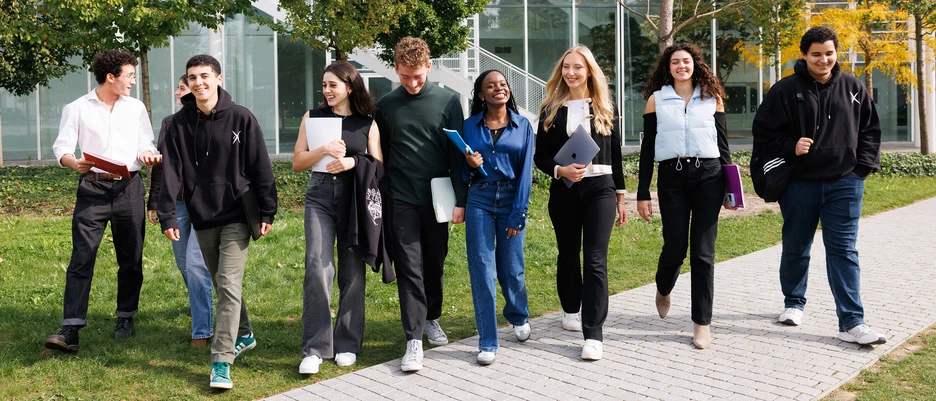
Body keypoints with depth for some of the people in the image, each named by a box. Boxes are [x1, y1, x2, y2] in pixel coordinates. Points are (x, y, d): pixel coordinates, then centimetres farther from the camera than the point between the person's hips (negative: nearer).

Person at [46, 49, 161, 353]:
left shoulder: (136, 108, 11)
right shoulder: (77, 109, 1)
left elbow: (145, 145, 14)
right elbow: (62, 147, -2)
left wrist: (148, 155, -9)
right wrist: (75, 164, -23)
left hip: (129, 188, 3)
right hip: (92, 188, -3)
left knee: (131, 260, 8)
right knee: (81, 258, -10)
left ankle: (125, 319, 24)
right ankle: (71, 328, -12)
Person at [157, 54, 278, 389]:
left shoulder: (241, 118, -6)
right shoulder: (180, 124, 1)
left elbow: (260, 167, -4)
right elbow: (171, 172, -3)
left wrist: (267, 211, -5)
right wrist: (167, 216, -11)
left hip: (236, 216, -4)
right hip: (202, 219, 4)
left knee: (229, 285, -9)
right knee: (221, 284, 16)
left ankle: (221, 362, -9)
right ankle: (243, 335, 36)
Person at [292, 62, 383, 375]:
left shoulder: (367, 123, 7)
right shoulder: (313, 117, 9)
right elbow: (297, 162, 6)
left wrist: (353, 162, -12)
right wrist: (323, 151, -11)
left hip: (356, 199, 0)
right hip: (320, 198, 0)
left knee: (353, 273, 3)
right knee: (318, 269, -13)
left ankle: (347, 345, 16)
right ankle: (315, 349, -7)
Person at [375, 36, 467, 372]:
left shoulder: (447, 101, 0)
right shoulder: (386, 105, 4)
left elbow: (457, 153, 0)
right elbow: (380, 155, 10)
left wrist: (460, 200, -5)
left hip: (437, 198, 0)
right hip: (401, 200, 0)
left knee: (434, 263, 12)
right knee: (409, 267, -3)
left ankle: (431, 318, 34)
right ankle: (414, 339, -2)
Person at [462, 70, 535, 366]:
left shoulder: (522, 125, 4)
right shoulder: (470, 126, 6)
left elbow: (525, 172, 0)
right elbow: (463, 173, 11)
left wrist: (518, 214, -7)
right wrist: (470, 165, -12)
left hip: (511, 199, 0)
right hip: (479, 201, 0)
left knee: (511, 269, 5)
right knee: (482, 270, -4)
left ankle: (519, 317, 36)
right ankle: (487, 342, 4)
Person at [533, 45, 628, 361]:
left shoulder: (605, 109, 7)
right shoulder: (551, 110, 6)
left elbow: (616, 154, 10)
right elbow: (540, 156, 4)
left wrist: (621, 197, 8)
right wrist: (561, 170, -16)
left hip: (600, 189, -1)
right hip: (564, 191, 1)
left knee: (595, 260, -10)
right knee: (568, 254, 14)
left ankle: (593, 335, -10)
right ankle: (571, 310, 38)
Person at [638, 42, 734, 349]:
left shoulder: (712, 97, 10)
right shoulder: (656, 99, 7)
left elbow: (723, 143, 12)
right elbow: (647, 148, 5)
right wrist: (642, 193, 2)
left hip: (708, 176, 1)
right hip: (672, 178, 0)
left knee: (703, 252, -1)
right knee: (675, 248, -1)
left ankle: (702, 322, 7)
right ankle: (663, 289, 34)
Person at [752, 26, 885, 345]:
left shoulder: (853, 88, 4)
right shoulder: (785, 90, -4)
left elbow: (871, 129, 11)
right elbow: (763, 130, -1)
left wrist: (862, 166, 2)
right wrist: (790, 147, -16)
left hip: (845, 183, 1)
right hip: (800, 184, -1)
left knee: (843, 250, -2)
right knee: (796, 248, 13)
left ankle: (851, 323, -2)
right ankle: (794, 303, 35)